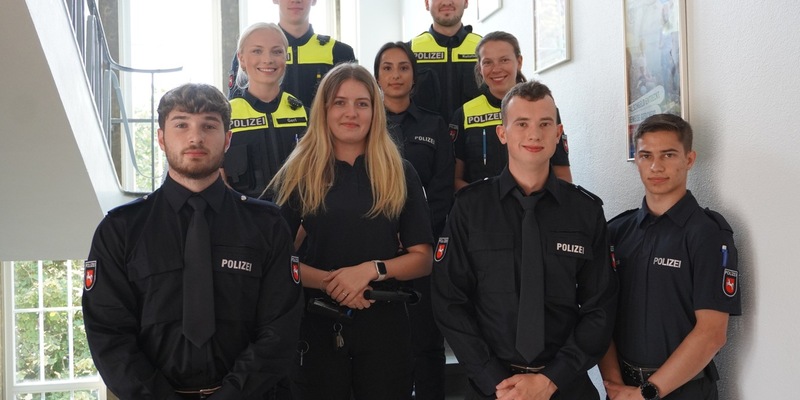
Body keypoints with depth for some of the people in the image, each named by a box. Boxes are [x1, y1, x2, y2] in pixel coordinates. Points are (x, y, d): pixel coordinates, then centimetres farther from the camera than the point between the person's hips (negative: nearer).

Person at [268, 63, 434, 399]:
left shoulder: (399, 174, 4)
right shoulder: (296, 175, 2)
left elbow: (422, 258, 1)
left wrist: (372, 269, -16)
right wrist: (328, 280, -19)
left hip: (384, 322, 1)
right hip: (316, 324, 0)